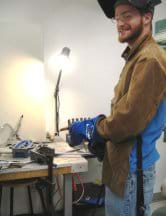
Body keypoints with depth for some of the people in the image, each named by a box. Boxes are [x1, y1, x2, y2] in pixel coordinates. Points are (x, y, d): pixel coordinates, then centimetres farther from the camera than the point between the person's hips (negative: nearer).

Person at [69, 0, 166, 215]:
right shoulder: (136, 57, 12)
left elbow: (129, 121, -24)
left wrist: (91, 129, -10)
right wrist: (98, 122, 3)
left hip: (131, 170, -9)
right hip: (122, 165, 9)